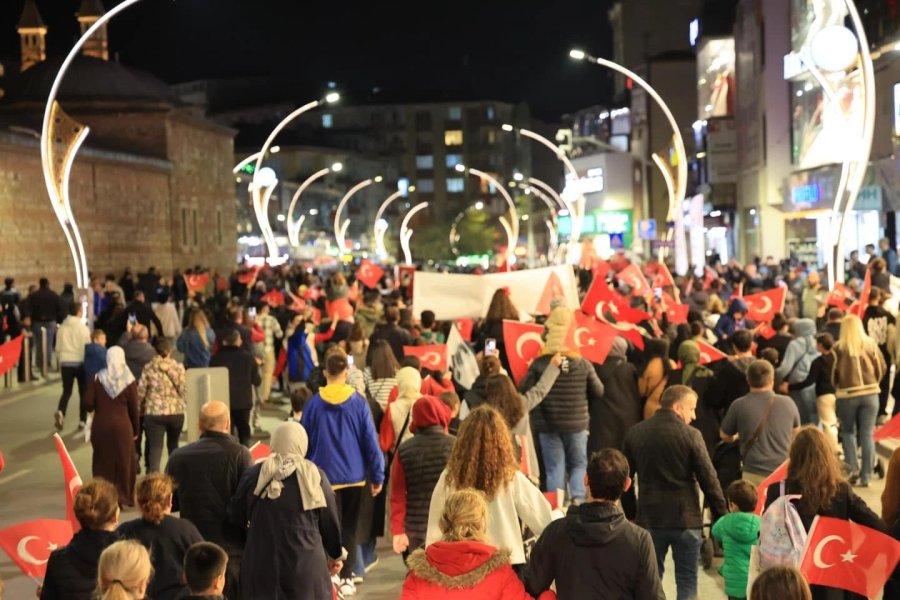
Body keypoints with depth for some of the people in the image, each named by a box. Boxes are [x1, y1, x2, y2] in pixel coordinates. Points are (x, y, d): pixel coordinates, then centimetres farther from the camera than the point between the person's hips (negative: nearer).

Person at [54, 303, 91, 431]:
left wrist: (60, 361, 20)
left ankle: (60, 412, -16)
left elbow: (58, 347, 9)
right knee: (83, 392, 9)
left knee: (66, 391, 10)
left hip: (66, 363, 3)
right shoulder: (82, 328, -10)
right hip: (80, 362, -3)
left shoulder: (62, 327, 3)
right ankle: (82, 421, 10)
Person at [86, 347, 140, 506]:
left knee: (102, 462, 12)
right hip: (122, 427, -1)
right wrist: (135, 430, 9)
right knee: (122, 462, 9)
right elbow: (134, 409, -3)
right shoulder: (129, 381, -7)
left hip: (100, 426, 1)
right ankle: (122, 497, 11)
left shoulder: (98, 379, -5)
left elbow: (88, 404, -8)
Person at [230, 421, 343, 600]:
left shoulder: (253, 475, 0)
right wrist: (335, 555, 22)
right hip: (306, 564, -1)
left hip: (261, 565, 1)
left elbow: (236, 517, 10)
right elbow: (331, 522, 5)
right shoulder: (315, 477, -2)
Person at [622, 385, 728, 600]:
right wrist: (721, 516, -2)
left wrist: (630, 514, 17)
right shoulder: (690, 435, -11)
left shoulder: (635, 433, 3)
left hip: (649, 518, 3)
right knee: (687, 582, 7)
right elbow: (709, 480, -10)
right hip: (685, 518, -3)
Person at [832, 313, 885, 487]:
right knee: (867, 434, 7)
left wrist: (836, 387, 17)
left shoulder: (838, 348, -7)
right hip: (870, 393, 2)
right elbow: (881, 369, 6)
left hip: (847, 394, -2)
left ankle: (853, 468, 1)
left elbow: (832, 373, -3)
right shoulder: (870, 344, 0)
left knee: (848, 432, 16)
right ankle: (866, 476, 6)